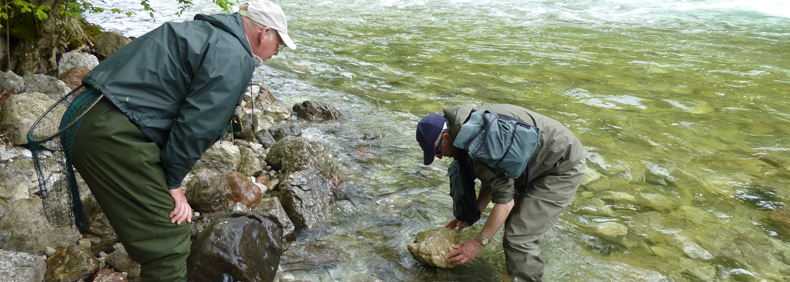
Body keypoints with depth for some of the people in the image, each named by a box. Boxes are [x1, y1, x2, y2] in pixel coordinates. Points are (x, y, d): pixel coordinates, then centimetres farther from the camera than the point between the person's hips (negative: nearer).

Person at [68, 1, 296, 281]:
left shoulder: (202, 31, 20)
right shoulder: (235, 58, -10)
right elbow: (196, 125, -17)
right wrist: (173, 182, -4)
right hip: (116, 140, -10)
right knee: (169, 243, -6)